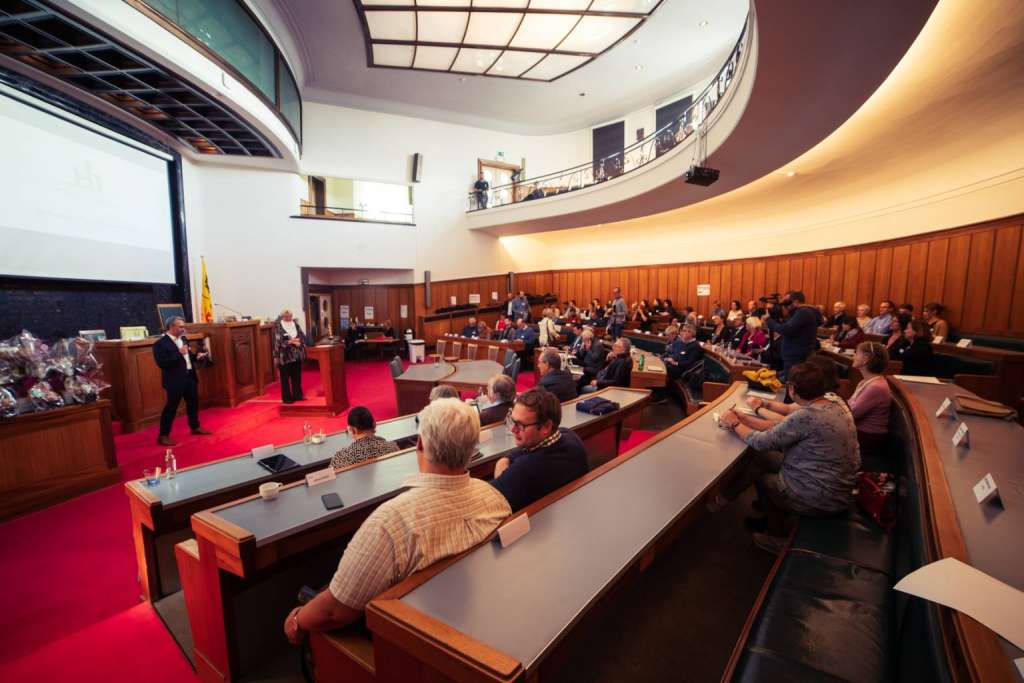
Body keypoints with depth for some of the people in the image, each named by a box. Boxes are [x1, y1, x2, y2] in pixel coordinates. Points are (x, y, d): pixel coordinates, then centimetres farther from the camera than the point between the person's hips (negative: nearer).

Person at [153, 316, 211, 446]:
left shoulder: (183, 339, 9)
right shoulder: (160, 343, -15)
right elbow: (162, 363, -22)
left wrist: (196, 356, -1)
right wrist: (179, 353, -27)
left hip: (190, 376, 8)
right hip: (175, 380, -8)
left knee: (193, 403, 19)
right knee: (171, 407, -1)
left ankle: (195, 427, 36)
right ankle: (163, 436, 9)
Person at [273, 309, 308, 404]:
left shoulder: (295, 324, 7)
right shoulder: (278, 328, -7)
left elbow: (303, 336, 5)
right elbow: (278, 342, -14)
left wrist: (298, 342, -15)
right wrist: (291, 341, -20)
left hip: (297, 355, 5)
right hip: (284, 356, -5)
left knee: (297, 376, 12)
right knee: (285, 378, 3)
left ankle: (297, 395, 23)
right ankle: (287, 398, 11)